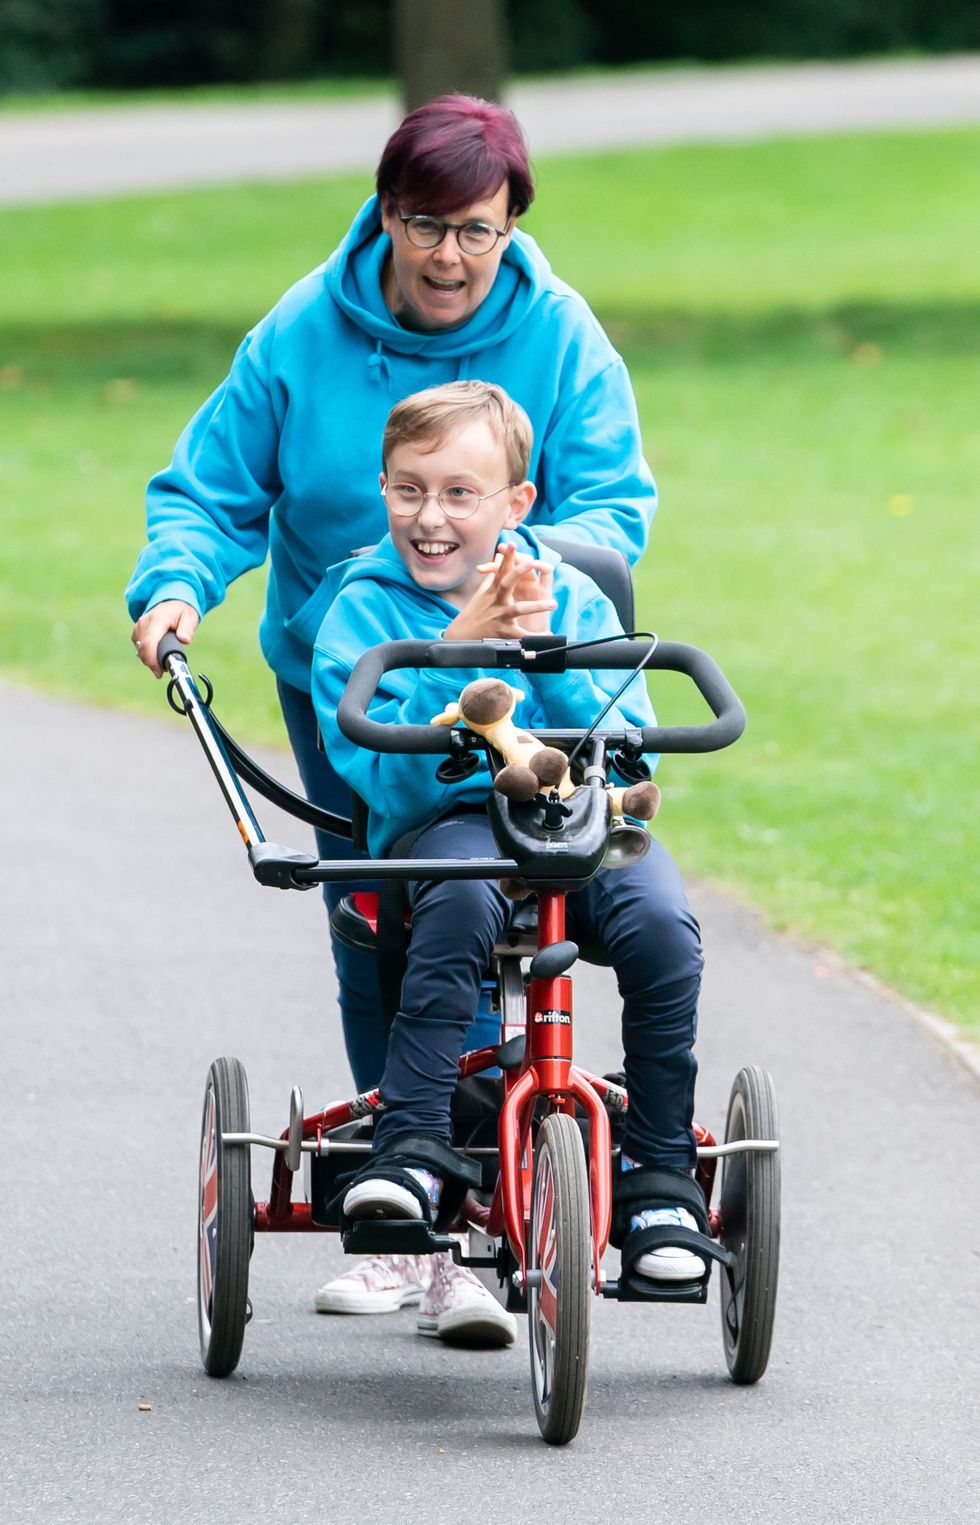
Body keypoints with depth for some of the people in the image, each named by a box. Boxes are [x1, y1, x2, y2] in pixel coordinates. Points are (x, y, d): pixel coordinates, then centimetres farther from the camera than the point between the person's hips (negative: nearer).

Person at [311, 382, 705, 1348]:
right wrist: (457, 652, -18)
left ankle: (661, 1185, -17)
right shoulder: (365, 608, 2)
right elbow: (385, 780, -10)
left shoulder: (568, 595, 8)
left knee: (659, 923, -29)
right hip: (441, 823, -2)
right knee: (461, 897, -38)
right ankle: (412, 1154, -37)